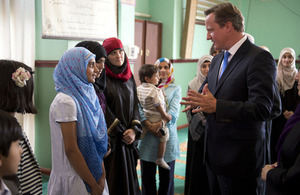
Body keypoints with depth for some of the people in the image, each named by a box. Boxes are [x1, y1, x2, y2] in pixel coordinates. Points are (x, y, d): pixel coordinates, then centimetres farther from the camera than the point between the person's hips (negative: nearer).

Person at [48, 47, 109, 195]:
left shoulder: (86, 95, 6)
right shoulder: (66, 101, -19)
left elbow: (95, 139, 7)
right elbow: (71, 150, -20)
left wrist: (101, 174, -2)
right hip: (74, 179, -7)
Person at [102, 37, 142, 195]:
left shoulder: (129, 77, 10)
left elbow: (135, 104, 8)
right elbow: (103, 109, -12)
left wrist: (134, 129, -6)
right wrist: (120, 133, -12)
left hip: (128, 137, 5)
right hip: (109, 138, -5)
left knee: (128, 175, 11)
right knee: (112, 178, 1)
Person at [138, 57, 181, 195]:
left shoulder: (175, 89, 10)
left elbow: (174, 111, -5)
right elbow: (139, 109, -3)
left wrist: (160, 124, -22)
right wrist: (149, 125, -19)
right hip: (148, 136, 0)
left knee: (167, 176, 8)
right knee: (147, 176, 4)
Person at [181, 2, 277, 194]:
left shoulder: (259, 58, -14)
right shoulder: (217, 60, 13)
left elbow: (262, 108, -23)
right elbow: (204, 91, 21)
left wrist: (216, 106, -30)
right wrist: (199, 103, -4)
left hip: (239, 158, -8)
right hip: (214, 155, 8)